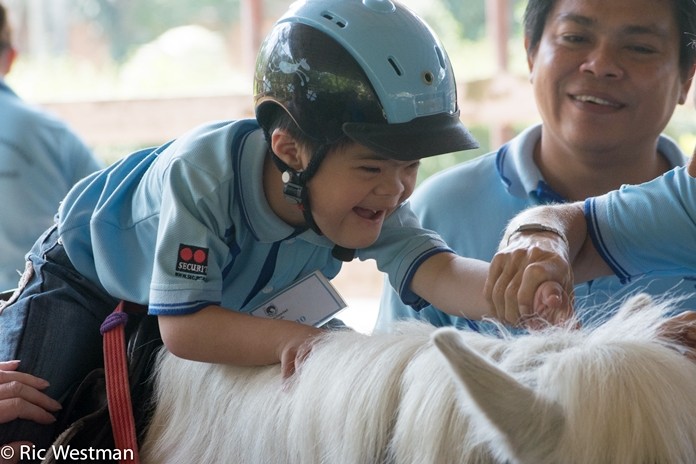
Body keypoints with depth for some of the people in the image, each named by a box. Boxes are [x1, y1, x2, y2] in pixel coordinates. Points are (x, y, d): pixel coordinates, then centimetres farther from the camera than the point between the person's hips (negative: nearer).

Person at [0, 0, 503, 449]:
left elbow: (437, 272, -44)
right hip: (84, 276, -5)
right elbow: (183, 326, -43)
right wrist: (290, 338, -57)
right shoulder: (200, 174, -43)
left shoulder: (375, 199, -28)